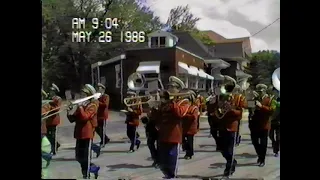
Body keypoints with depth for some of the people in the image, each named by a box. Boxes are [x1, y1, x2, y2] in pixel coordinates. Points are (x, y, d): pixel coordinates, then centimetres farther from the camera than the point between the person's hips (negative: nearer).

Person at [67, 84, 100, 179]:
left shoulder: (92, 105, -8)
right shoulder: (81, 105, 14)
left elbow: (85, 117, -24)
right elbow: (72, 119, 12)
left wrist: (80, 107, -17)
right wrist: (69, 113, -6)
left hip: (87, 134, -8)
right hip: (79, 134, 8)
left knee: (86, 157, -1)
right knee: (79, 157, 12)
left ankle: (86, 176, 9)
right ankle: (93, 168, 29)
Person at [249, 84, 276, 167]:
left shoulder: (270, 100, -2)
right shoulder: (255, 99, 12)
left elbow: (271, 110, -17)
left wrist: (261, 106, -24)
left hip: (264, 125, -4)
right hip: (255, 124, 4)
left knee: (263, 143, 2)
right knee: (254, 141, 9)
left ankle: (262, 159, 13)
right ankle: (260, 155, 30)